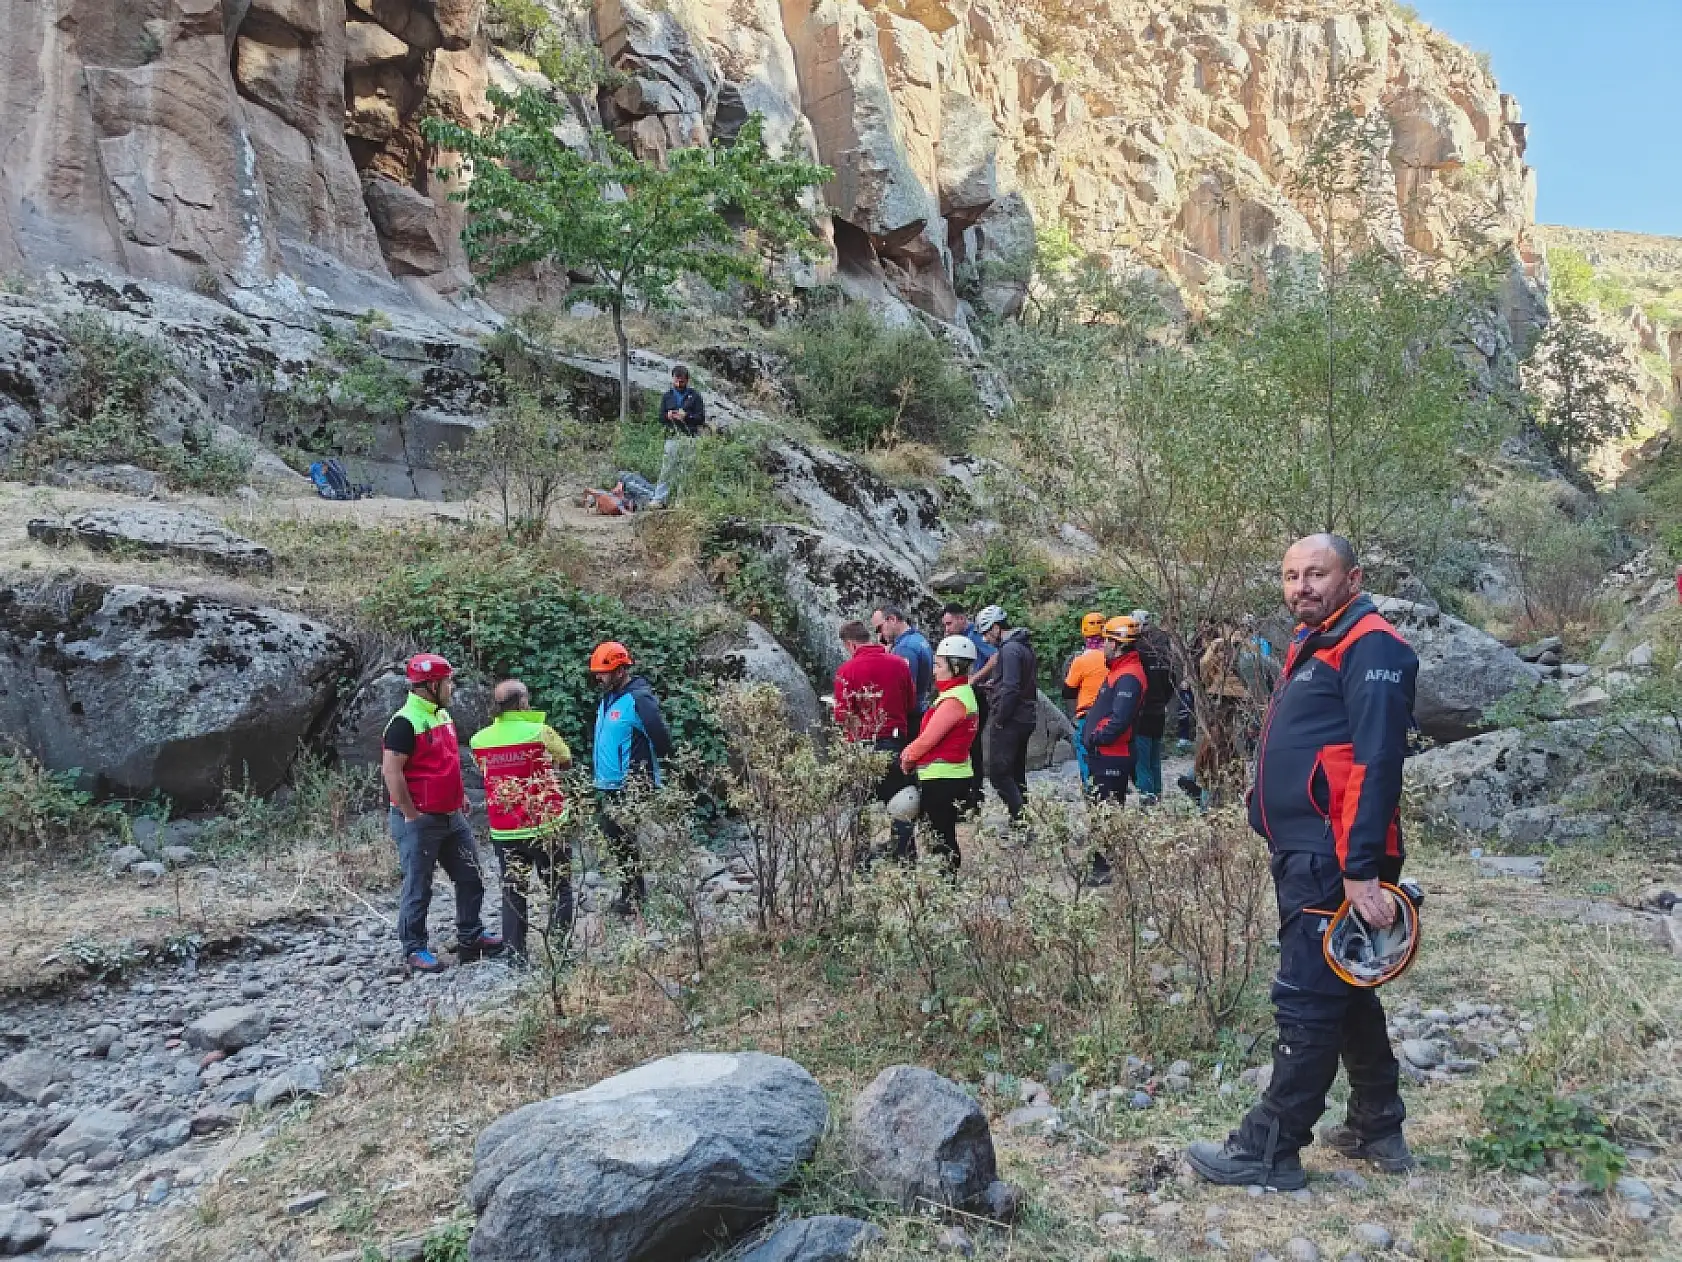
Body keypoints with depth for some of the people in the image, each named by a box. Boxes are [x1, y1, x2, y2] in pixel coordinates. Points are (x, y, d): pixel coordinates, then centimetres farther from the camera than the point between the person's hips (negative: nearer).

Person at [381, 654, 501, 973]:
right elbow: (391, 772, -21)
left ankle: (471, 938, 25)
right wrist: (411, 815, -18)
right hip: (419, 822, -9)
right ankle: (415, 949, 15)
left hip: (452, 817, 9)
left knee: (470, 877, 13)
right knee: (418, 888, 3)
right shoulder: (405, 723, -18)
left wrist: (460, 793, 15)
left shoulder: (442, 715, 10)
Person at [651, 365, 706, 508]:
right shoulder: (667, 396, 18)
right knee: (666, 469, -4)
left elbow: (701, 418, 3)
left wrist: (686, 416, -12)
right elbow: (661, 418, 17)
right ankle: (659, 499, -4)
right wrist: (668, 416, -5)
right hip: (672, 437, 2)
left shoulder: (694, 395, 8)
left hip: (690, 438, -2)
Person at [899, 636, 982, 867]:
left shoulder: (954, 700, -18)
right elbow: (928, 736, 18)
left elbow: (928, 739, -16)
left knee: (942, 839, -5)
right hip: (946, 777, 10)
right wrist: (911, 753, 8)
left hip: (943, 780, -10)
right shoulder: (960, 693, 16)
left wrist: (907, 759, 0)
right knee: (943, 837, 16)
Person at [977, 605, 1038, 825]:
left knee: (998, 771, -8)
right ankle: (1024, 814, 19)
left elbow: (1010, 688, -23)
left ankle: (1020, 816, -12)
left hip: (1011, 720, -10)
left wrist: (999, 719, -15)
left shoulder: (1009, 649, -16)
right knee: (1016, 771, 16)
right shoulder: (1024, 646, 16)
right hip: (1027, 718, 10)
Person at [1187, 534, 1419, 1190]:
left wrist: (1361, 869, -25)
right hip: (1304, 854, 11)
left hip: (1334, 862, -10)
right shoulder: (1311, 645, 18)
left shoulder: (1370, 647, -13)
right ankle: (1378, 1128, 31)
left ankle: (1269, 1149, 5)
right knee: (1344, 991, 18)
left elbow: (1375, 764, -21)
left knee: (1307, 1001, -3)